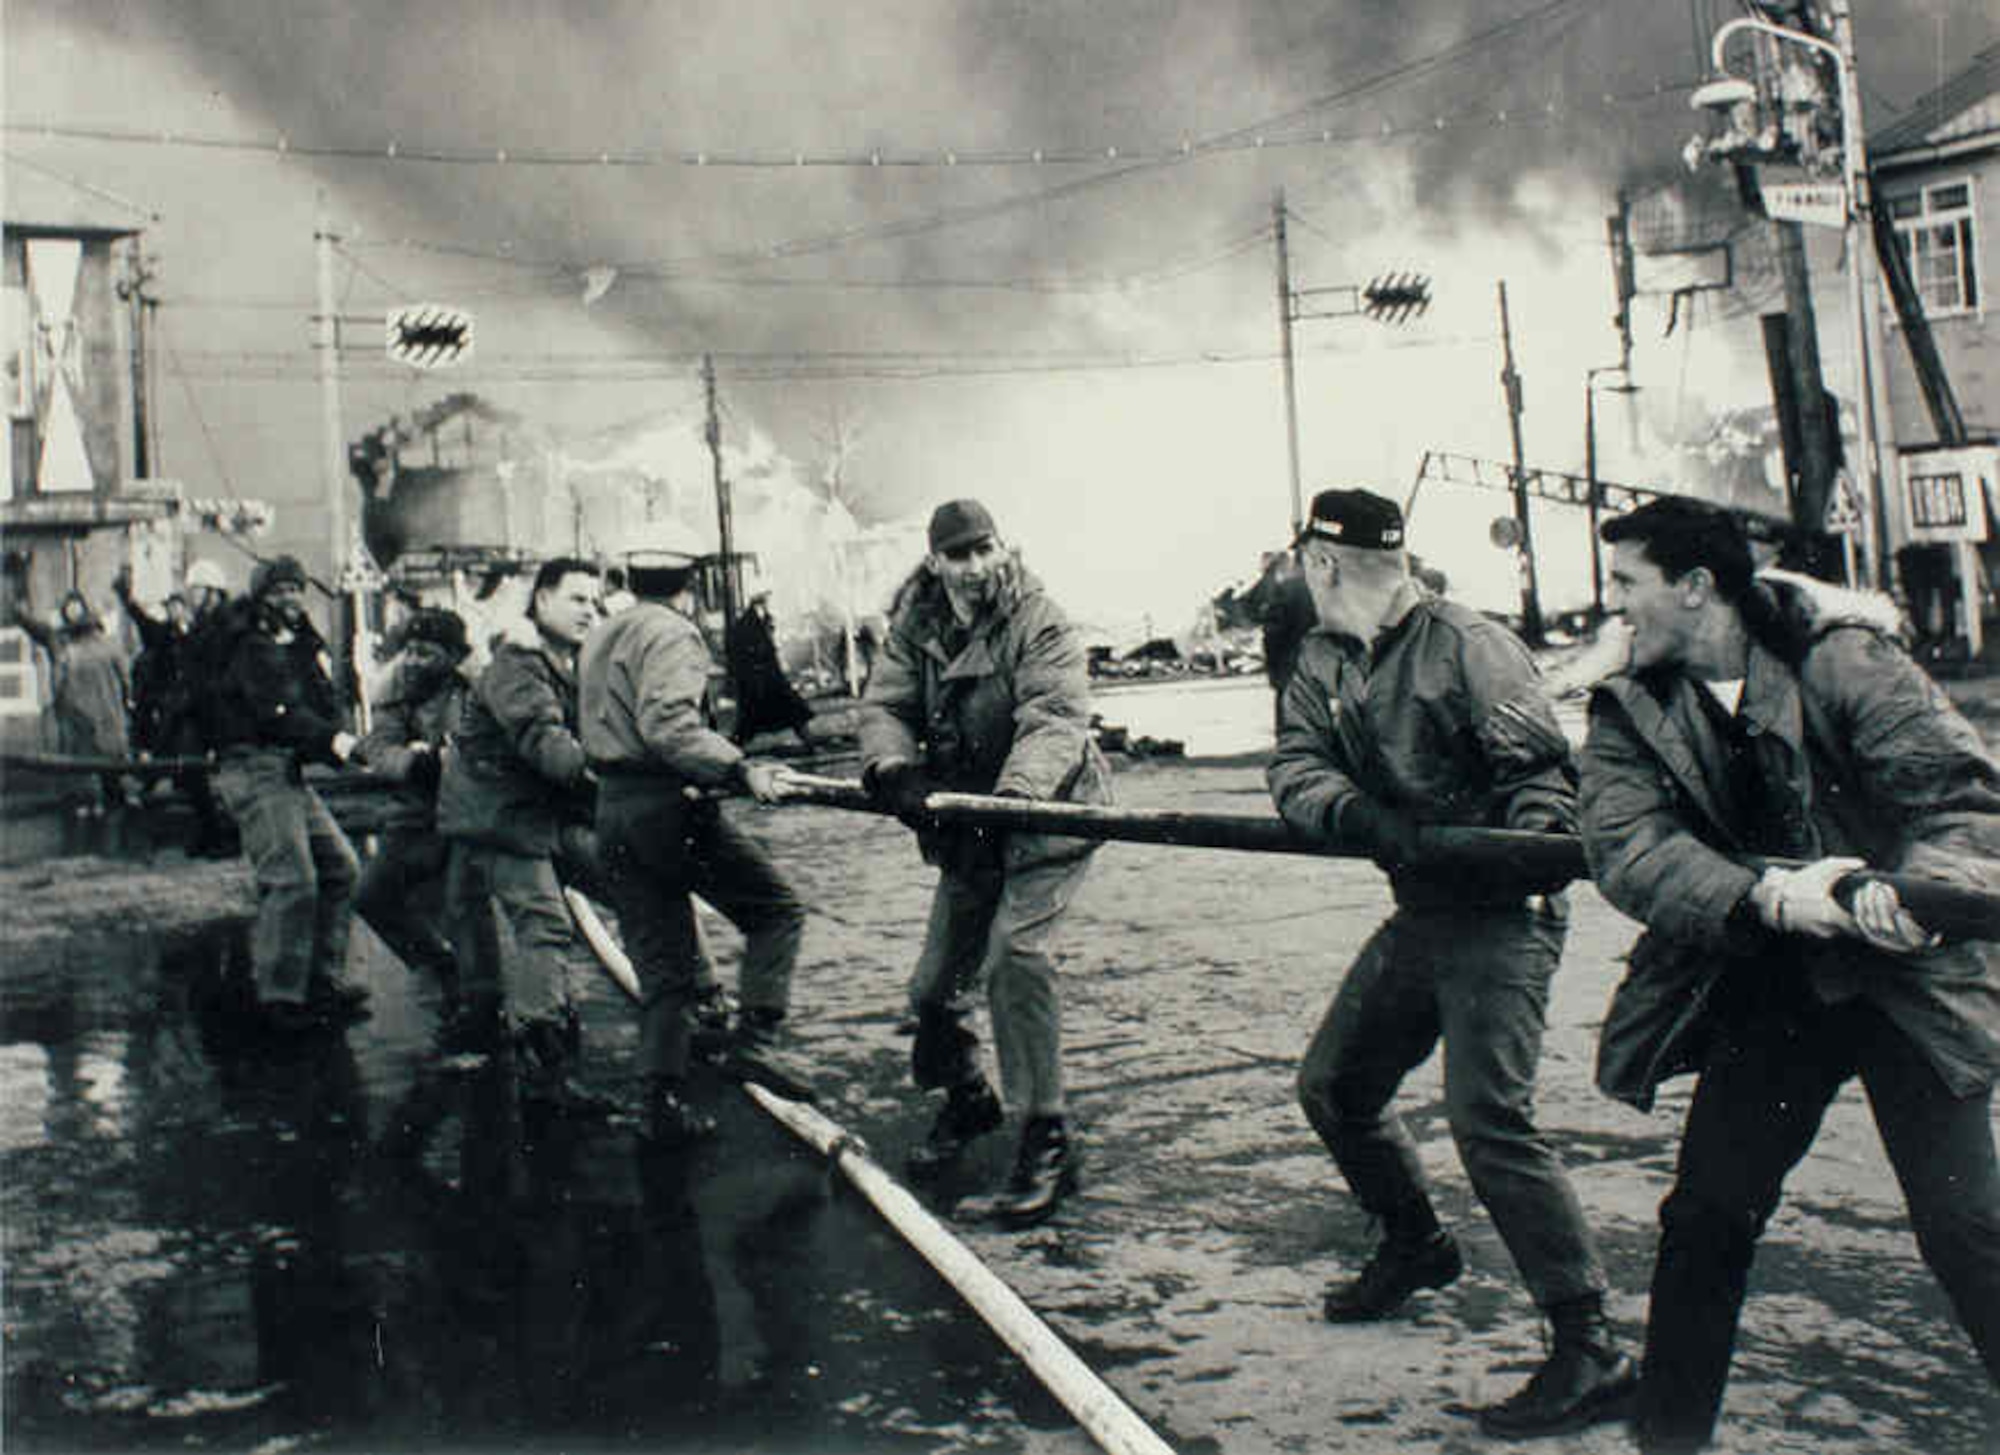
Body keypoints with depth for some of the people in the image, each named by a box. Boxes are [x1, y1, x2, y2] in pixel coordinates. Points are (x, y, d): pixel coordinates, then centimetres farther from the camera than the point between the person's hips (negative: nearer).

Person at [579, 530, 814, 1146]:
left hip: (613, 811, 9)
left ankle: (664, 1102, 10)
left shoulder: (600, 639, 19)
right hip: (669, 804, -9)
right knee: (775, 910, 1)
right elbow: (668, 724, -23)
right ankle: (754, 1041, -10)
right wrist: (740, 768, -27)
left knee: (661, 962, 11)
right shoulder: (670, 634, -8)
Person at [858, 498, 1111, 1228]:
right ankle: (967, 1099, 40)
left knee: (1015, 953, -26)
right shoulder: (915, 625, -1)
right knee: (934, 986, 10)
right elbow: (885, 703, -8)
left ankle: (1046, 1136, -15)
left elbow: (1055, 719, -31)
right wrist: (894, 770, -30)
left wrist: (1013, 793, -49)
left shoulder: (1039, 624, -18)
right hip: (965, 824, 6)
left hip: (1045, 815, -6)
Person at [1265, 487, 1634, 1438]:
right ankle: (1416, 1248, 41)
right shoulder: (1321, 660, 8)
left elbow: (1542, 762, -14)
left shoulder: (1466, 644, -12)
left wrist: (1534, 835, -34)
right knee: (1332, 1086, 16)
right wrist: (1357, 812, -26)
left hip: (1501, 913, -8)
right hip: (1419, 913, 8)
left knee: (1485, 1114, -21)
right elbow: (1295, 765, -5)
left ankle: (1591, 1354, -14)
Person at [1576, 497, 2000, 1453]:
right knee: (1705, 1214, 4)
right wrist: (1765, 897, -34)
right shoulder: (1631, 710, -2)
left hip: (1902, 979, -3)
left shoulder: (1841, 657, -12)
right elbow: (1626, 847, -17)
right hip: (1766, 985, 3)